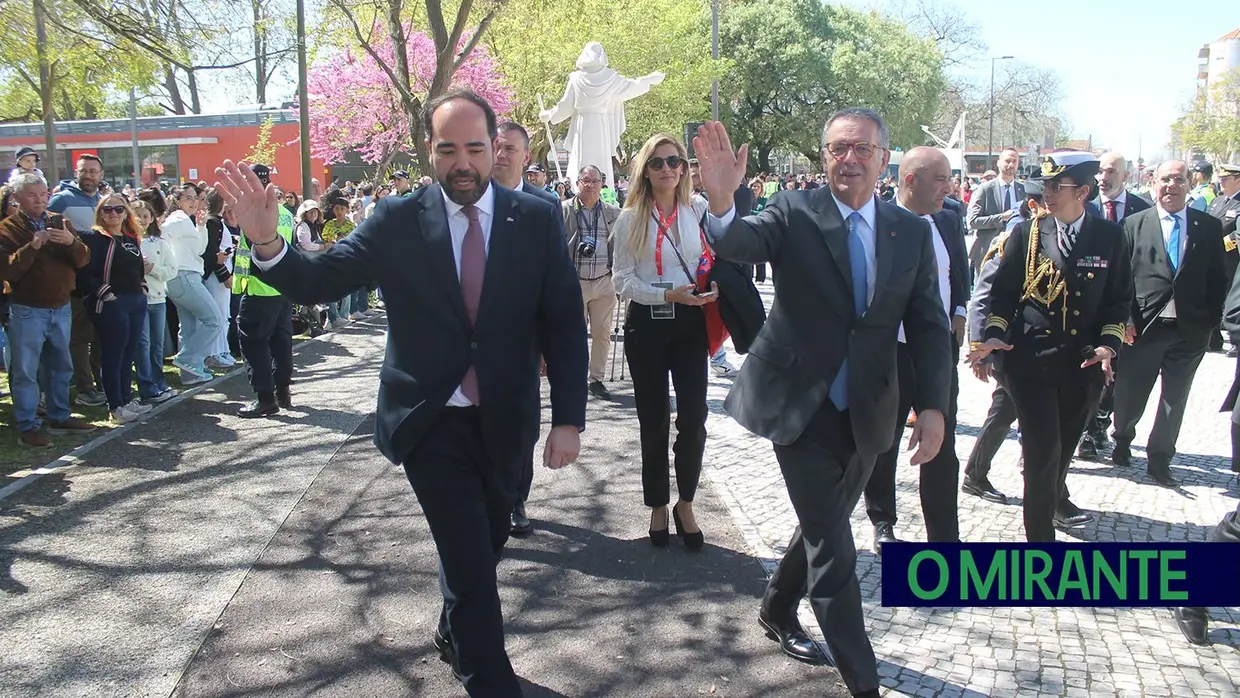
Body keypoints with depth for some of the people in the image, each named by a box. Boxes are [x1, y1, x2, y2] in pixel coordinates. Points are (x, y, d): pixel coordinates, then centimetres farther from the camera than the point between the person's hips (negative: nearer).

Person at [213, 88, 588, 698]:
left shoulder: (537, 221, -5)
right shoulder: (396, 223, -7)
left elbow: (565, 325, -4)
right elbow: (317, 281, -10)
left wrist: (568, 418, -9)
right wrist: (266, 242, -30)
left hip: (504, 422, 3)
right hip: (431, 423, -3)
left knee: (487, 542, 21)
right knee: (469, 560, -4)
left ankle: (453, 636, 51)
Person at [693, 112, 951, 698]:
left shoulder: (912, 232, 2)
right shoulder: (794, 212, -7)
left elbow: (929, 326, 2)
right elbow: (742, 244, -26)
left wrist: (933, 405, -8)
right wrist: (722, 202, -48)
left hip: (867, 413, 5)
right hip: (801, 405, -4)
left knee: (824, 527, 20)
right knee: (832, 546, -1)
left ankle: (777, 611, 45)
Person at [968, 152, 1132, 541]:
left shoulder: (1110, 237, 2)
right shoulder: (1026, 234, 0)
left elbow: (1120, 299, 6)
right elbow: (1003, 292, 2)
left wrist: (1108, 344, -7)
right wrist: (994, 334, -12)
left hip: (1084, 363, 2)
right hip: (1030, 359, -2)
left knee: (1065, 445, 18)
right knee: (1043, 449, -9)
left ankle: (1055, 495, 49)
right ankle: (1041, 536, 4)